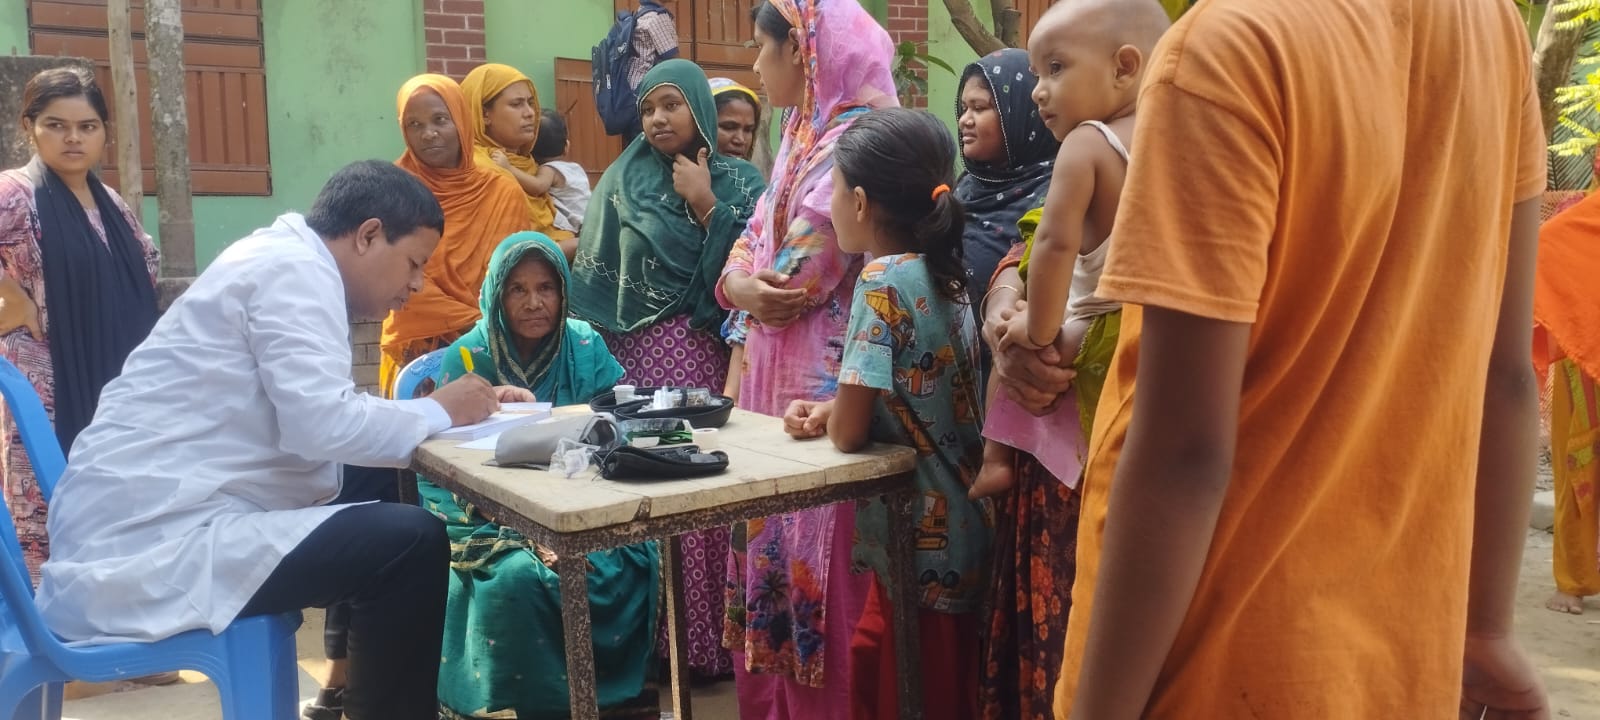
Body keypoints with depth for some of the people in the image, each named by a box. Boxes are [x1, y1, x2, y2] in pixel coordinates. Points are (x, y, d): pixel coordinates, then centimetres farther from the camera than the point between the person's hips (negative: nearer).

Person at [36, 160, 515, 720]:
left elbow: (310, 420, 16)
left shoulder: (284, 261, 17)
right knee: (412, 544, -17)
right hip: (151, 544, -10)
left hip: (137, 527, 10)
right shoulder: (295, 270, -12)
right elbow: (322, 426, -25)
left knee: (380, 514, 14)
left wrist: (429, 411, 6)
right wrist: (438, 412, -9)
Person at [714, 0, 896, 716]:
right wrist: (738, 282, -8)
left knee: (813, 554, 1)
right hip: (775, 371, 9)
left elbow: (794, 279, -23)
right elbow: (753, 238, 10)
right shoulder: (802, 136, 15)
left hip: (822, 381, -9)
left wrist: (755, 285, -6)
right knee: (773, 542, 16)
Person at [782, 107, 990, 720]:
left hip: (922, 548, -8)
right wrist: (829, 410, 4)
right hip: (962, 533, 8)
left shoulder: (884, 279, -20)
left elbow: (849, 433, -19)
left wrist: (828, 416, 2)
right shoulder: (946, 273, 4)